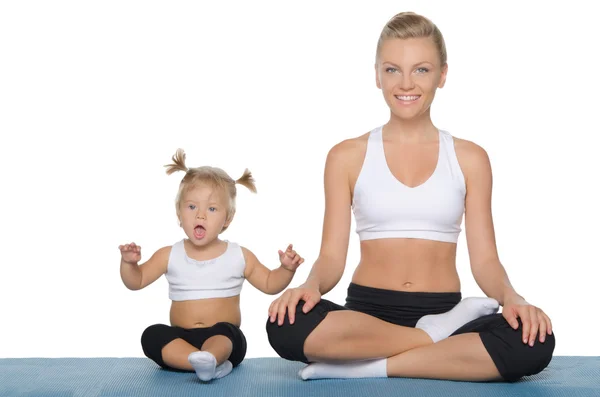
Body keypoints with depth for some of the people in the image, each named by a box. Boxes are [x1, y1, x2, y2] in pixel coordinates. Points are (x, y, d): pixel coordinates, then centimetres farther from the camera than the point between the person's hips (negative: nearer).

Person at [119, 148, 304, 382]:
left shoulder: (240, 256, 7)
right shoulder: (169, 256, 9)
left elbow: (270, 284, 15)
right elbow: (136, 282, 13)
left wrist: (286, 268, -5)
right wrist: (128, 263, -8)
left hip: (225, 338, -2)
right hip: (182, 339, 2)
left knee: (224, 332, -36)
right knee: (152, 335, -29)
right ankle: (215, 365, -42)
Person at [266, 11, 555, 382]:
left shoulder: (470, 158, 9)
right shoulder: (347, 157, 7)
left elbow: (485, 259, 4)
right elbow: (332, 256, 3)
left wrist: (511, 297, -18)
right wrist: (311, 285, -20)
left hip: (443, 314, 1)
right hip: (367, 312, 0)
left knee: (532, 342, -31)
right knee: (286, 325, -34)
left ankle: (366, 367, -21)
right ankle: (437, 339, -19)